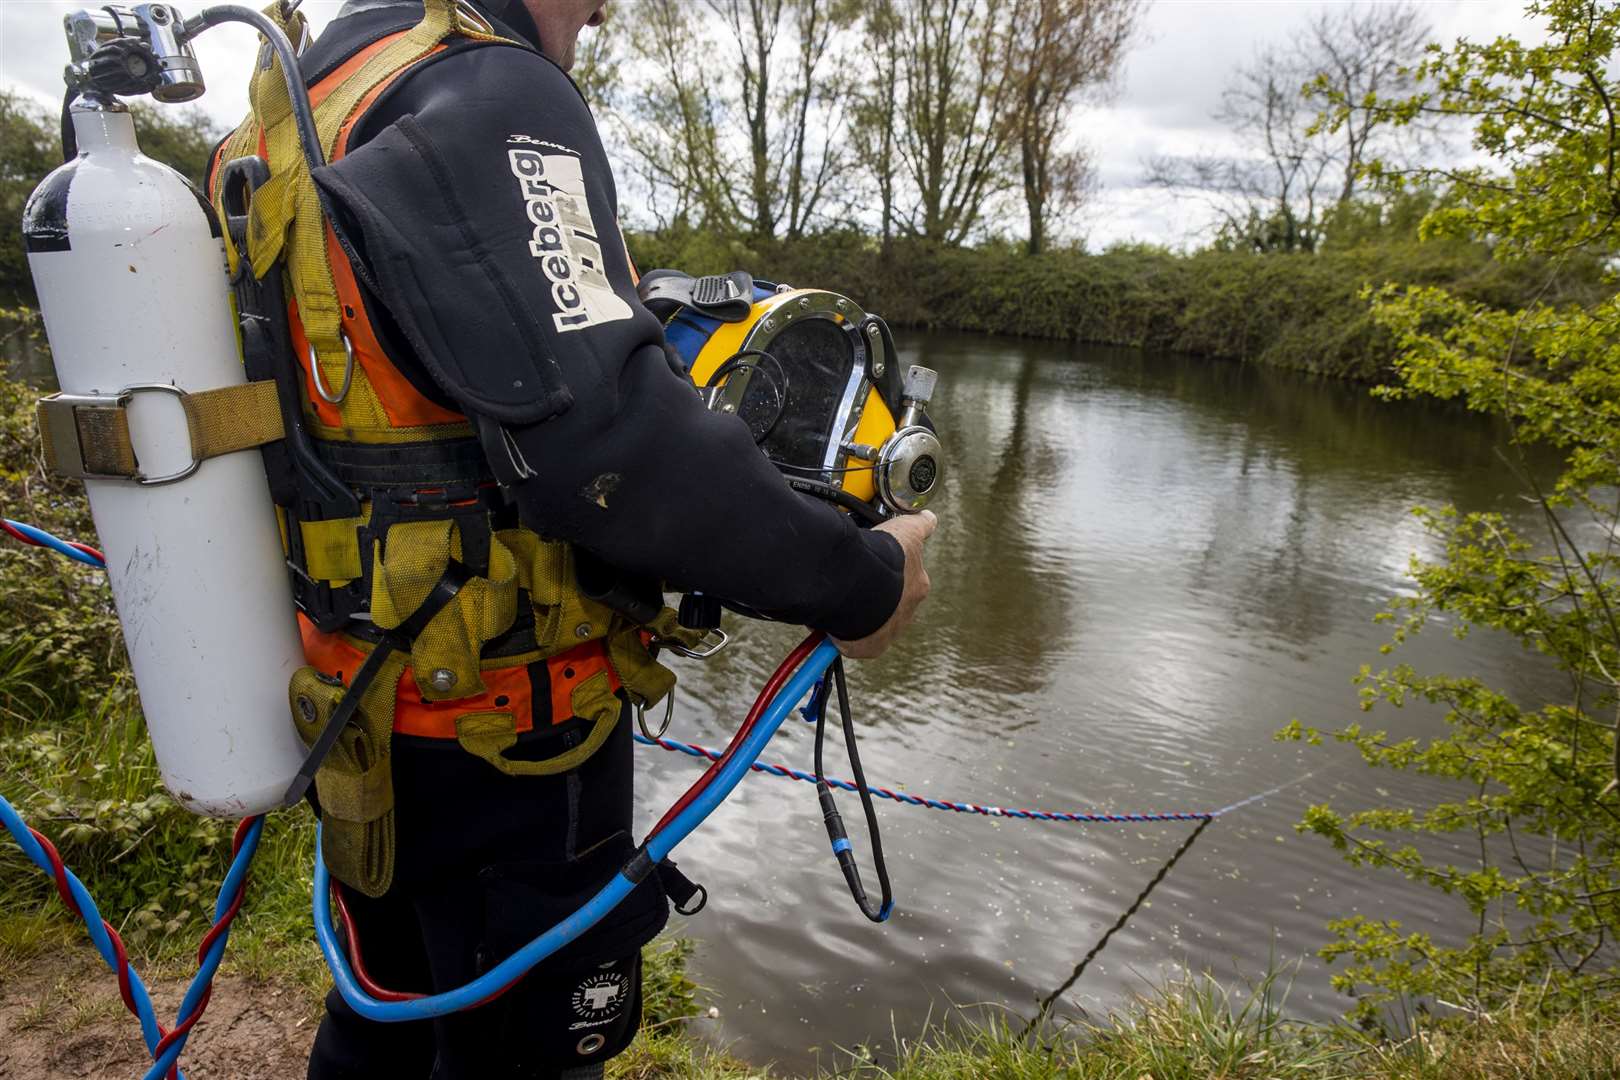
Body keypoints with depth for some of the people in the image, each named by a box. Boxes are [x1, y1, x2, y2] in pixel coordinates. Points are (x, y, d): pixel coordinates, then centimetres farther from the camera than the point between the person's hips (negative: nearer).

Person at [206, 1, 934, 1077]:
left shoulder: (291, 117, 10)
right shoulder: (488, 99, -20)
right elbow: (601, 432, -31)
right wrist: (863, 580, -20)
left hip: (358, 698, 9)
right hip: (505, 740, -8)